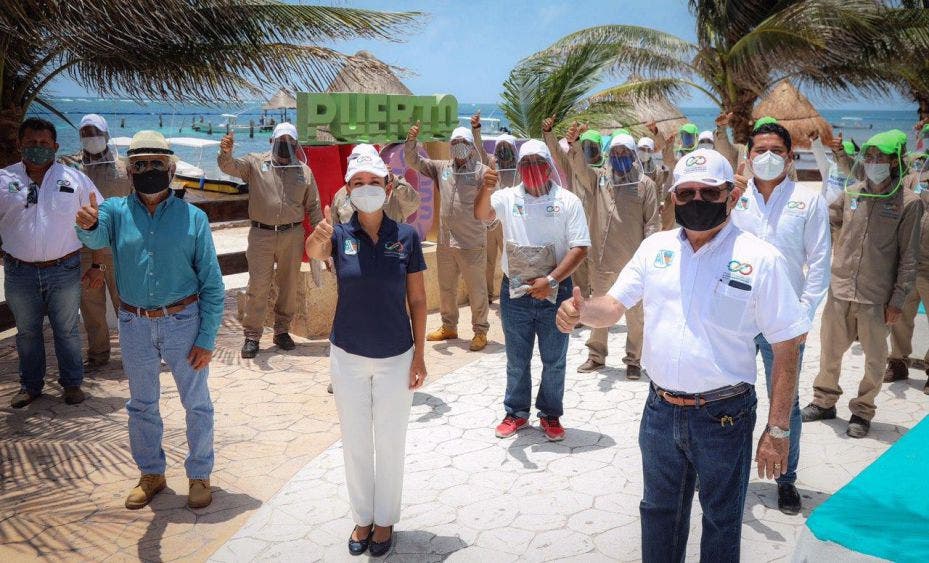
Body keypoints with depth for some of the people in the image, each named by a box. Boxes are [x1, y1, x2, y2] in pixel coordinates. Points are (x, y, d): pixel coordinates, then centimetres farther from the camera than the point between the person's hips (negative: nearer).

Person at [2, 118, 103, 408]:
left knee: (67, 331, 10)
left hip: (64, 271, -1)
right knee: (26, 332, 15)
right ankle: (30, 385, 30)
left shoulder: (75, 179, -1)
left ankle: (72, 383, 25)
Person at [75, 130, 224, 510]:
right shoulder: (116, 211, -2)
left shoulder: (192, 217, -6)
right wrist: (88, 225, -50)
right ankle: (151, 474, 35)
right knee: (141, 405, 16)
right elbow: (96, 238, -25)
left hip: (183, 321, -2)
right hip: (135, 325, 2)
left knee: (196, 403, 9)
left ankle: (199, 475, 28)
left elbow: (211, 284, -5)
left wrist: (206, 339, -9)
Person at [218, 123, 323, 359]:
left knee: (289, 285, 10)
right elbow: (230, 166, -12)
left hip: (292, 235, 2)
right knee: (257, 286, -1)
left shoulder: (304, 171, 8)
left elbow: (313, 206, 12)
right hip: (261, 234, -2)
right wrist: (226, 152, -35)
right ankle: (252, 335, 8)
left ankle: (282, 330, 24)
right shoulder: (256, 163, 3)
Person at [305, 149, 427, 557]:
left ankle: (385, 520, 32)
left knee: (390, 443, 12)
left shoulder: (406, 236, -7)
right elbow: (314, 252, -31)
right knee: (355, 443, 14)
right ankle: (362, 517, 34)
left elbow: (417, 300, -3)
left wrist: (420, 355, -5)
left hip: (396, 358, 0)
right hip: (348, 356, 1)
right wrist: (318, 238, -55)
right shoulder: (340, 235, -7)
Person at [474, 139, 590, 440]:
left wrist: (550, 280, -17)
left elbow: (580, 247, -8)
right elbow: (482, 215, -17)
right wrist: (486, 189, -37)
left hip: (554, 292, -1)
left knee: (554, 361, 10)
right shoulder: (508, 197, 1)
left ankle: (551, 415, 26)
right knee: (516, 360, 14)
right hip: (514, 292, 1)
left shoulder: (567, 201, -3)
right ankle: (516, 413, 29)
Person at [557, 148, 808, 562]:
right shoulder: (656, 247, 1)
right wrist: (581, 311, -22)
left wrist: (777, 430, -12)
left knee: (721, 520, 16)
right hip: (661, 410, 4)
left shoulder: (760, 258, -12)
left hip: (723, 416, -4)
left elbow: (786, 348, -10)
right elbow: (612, 307, 2)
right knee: (659, 511, 22)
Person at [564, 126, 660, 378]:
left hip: (633, 263, -3)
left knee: (635, 313, 5)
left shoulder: (645, 184, -2)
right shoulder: (599, 178, 7)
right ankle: (596, 355, 29)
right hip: (602, 259, 3)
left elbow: (652, 222, -2)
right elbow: (578, 165, -9)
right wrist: (573, 144, -28)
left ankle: (633, 360, 19)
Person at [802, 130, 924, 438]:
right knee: (830, 350, 15)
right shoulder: (851, 193, 1)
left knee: (875, 359, 10)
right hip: (840, 290, 3)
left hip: (877, 298, -3)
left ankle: (862, 410, 27)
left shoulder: (908, 202, -7)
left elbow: (908, 257, -6)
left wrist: (898, 300, -8)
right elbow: (829, 217, 19)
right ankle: (824, 401, 33)